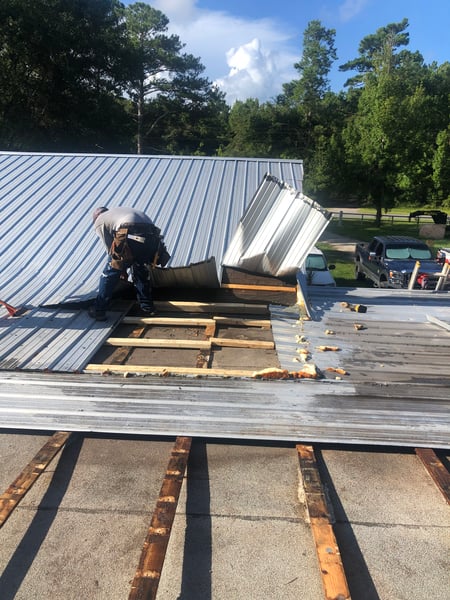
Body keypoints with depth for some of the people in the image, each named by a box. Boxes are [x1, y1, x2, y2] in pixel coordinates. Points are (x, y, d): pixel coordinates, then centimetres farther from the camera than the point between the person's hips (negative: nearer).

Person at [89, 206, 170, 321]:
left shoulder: (99, 222, 25)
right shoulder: (118, 210, 44)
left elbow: (111, 249, 21)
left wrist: (122, 269, 34)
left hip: (130, 238, -6)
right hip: (152, 236, 6)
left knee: (110, 273, 12)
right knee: (141, 270, 30)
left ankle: (99, 310, 18)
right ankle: (147, 307, 35)